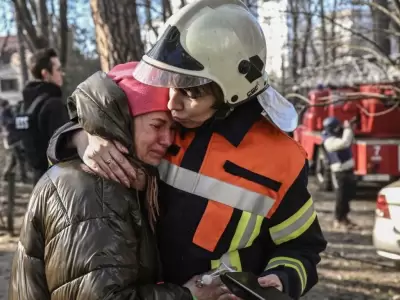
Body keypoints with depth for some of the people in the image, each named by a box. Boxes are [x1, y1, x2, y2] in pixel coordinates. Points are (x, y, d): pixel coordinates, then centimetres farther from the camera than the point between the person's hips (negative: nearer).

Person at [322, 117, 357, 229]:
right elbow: (345, 143, -33)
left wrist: (348, 129, 6)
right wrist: (347, 128, -20)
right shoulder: (329, 141, -20)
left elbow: (349, 141, 23)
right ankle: (338, 220, 8)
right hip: (340, 172, -9)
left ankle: (344, 217, 30)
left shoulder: (337, 136, 10)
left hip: (348, 170, 9)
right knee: (341, 197, -3)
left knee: (348, 195, 17)